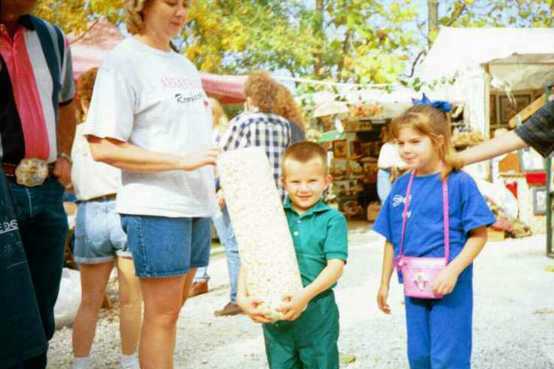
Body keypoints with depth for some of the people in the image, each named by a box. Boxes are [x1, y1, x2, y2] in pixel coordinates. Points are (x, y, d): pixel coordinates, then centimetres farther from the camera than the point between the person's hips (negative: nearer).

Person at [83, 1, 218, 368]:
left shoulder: (185, 65, 16)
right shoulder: (123, 60, -7)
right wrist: (181, 161, -20)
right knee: (162, 311, -2)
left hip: (197, 204, 7)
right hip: (156, 207, -7)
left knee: (173, 307, 14)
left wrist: (211, 188, 12)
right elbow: (104, 148, -14)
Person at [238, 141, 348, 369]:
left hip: (317, 312, -2)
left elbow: (336, 266, -12)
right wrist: (242, 295, -14)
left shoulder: (333, 219, -4)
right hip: (273, 313, 3)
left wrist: (306, 295, -25)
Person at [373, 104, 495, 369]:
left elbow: (479, 235, -11)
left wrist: (453, 270, -22)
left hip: (450, 285, -5)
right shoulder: (401, 185, 3)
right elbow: (392, 239, 9)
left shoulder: (459, 182, -12)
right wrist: (384, 283, 12)